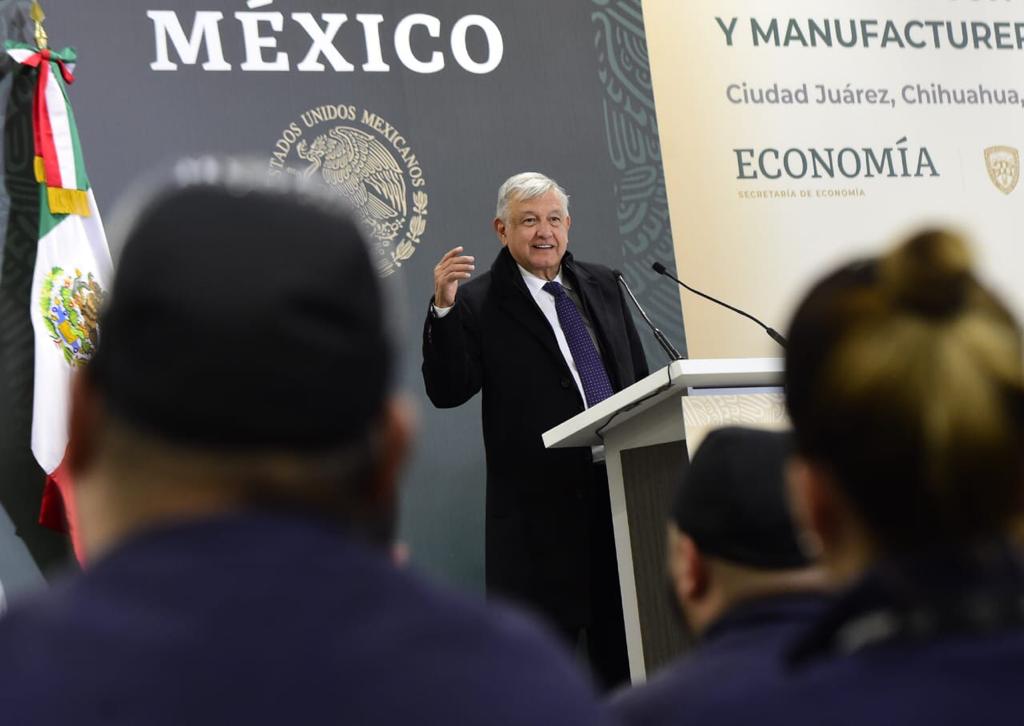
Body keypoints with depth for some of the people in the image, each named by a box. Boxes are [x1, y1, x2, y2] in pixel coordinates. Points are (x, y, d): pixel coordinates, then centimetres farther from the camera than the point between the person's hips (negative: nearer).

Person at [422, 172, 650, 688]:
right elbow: (447, 392, -13)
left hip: (624, 487, 5)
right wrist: (443, 309, -24)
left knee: (624, 643, 14)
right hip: (542, 507, -5)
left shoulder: (602, 286, 13)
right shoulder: (478, 304, -4)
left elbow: (640, 375, 17)